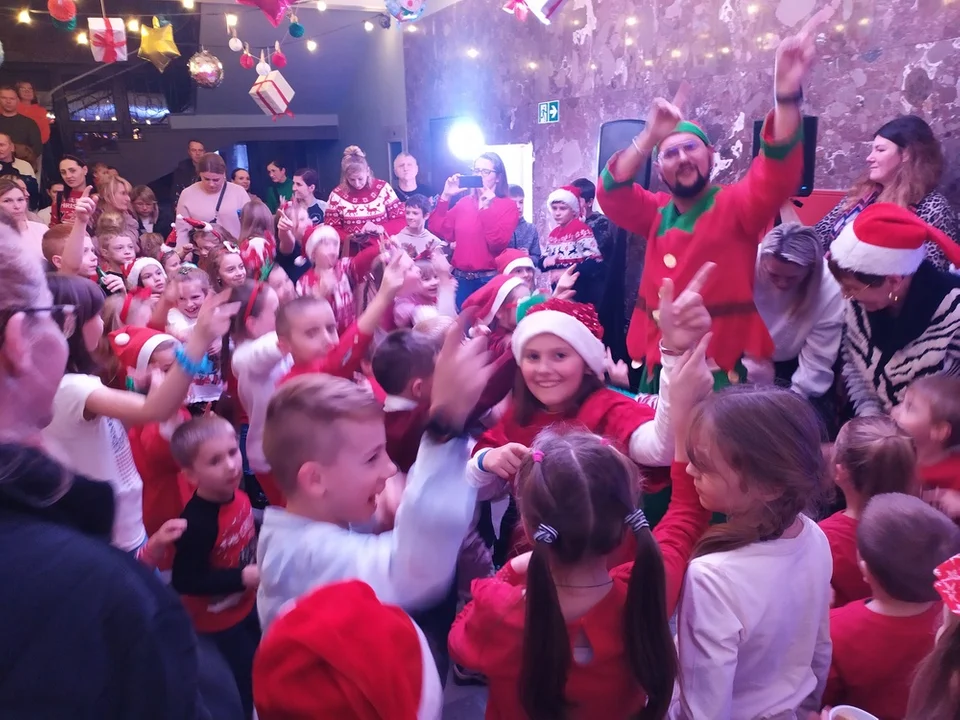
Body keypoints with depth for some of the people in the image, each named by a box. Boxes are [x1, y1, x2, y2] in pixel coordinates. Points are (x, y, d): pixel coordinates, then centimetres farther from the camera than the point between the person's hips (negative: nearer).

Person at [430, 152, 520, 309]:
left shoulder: (508, 206, -2)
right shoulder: (464, 202, 11)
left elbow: (498, 243, -16)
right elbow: (437, 229, 2)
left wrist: (486, 209, -17)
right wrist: (445, 196, -4)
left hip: (489, 278, -4)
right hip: (461, 278, 4)